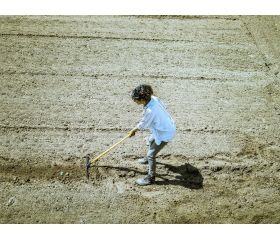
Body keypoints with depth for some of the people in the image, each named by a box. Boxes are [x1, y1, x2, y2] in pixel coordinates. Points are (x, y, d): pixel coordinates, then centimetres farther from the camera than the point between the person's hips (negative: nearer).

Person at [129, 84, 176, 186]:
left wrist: (133, 131, 1)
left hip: (165, 133, -10)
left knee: (151, 154, -1)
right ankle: (149, 158, 59)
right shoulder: (153, 98, -13)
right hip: (167, 126, 10)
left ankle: (151, 178, 15)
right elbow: (163, 107, 7)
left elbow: (143, 124, -19)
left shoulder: (150, 111, -36)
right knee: (151, 140, 33)